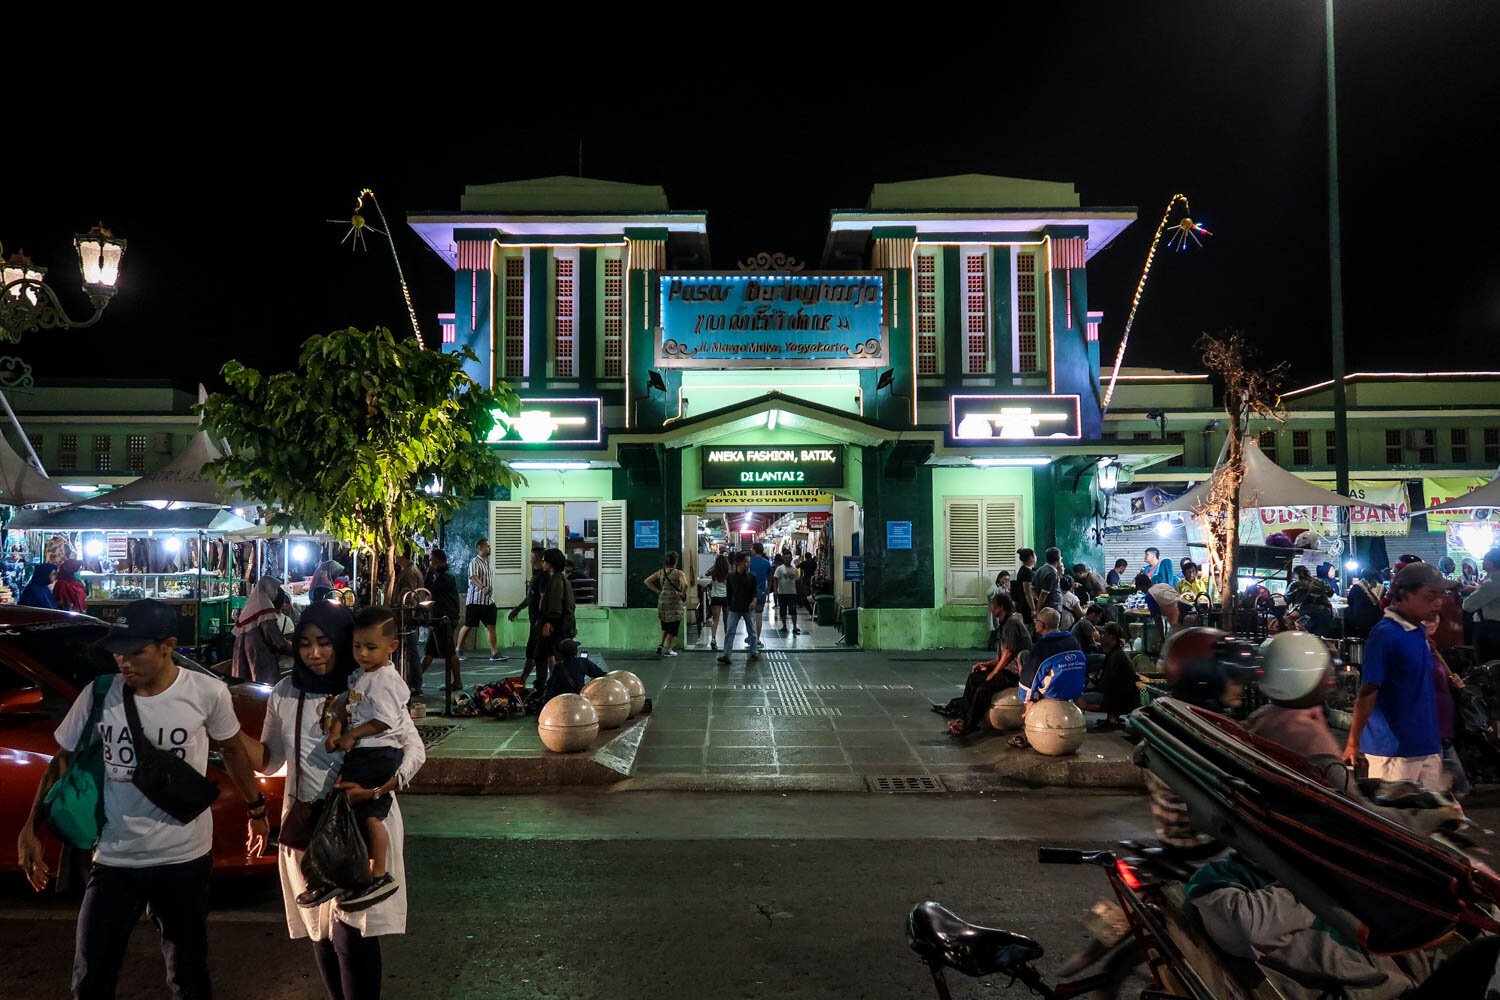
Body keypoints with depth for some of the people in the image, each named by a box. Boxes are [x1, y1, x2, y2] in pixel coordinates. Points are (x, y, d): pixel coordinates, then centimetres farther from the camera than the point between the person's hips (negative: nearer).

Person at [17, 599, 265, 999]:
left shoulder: (207, 693, -13)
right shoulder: (98, 694, -9)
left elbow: (233, 750, 3)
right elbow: (62, 762, 5)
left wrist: (256, 809, 11)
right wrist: (31, 826, -1)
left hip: (185, 859, -1)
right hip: (113, 860, 2)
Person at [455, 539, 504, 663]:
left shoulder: (486, 561, 14)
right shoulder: (474, 562, -12)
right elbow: (473, 577, -28)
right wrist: (482, 587, -42)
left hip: (488, 599, 7)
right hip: (475, 600, -7)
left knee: (492, 626, 0)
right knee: (468, 626, 3)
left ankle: (494, 653, -1)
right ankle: (458, 650, 19)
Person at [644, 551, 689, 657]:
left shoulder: (660, 572, 5)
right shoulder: (678, 573, -11)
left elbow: (647, 581, 8)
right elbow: (685, 585, -28)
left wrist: (657, 591, 8)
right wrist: (683, 594, -11)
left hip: (662, 601, 5)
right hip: (674, 602, -5)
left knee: (665, 627, 21)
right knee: (673, 628, 5)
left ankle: (660, 645, 12)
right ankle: (668, 649, 2)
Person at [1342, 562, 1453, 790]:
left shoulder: (1420, 632, 9)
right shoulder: (1385, 634, -16)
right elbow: (1367, 692, -17)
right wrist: (1353, 743, -16)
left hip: (1428, 747, 9)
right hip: (1392, 749, -8)